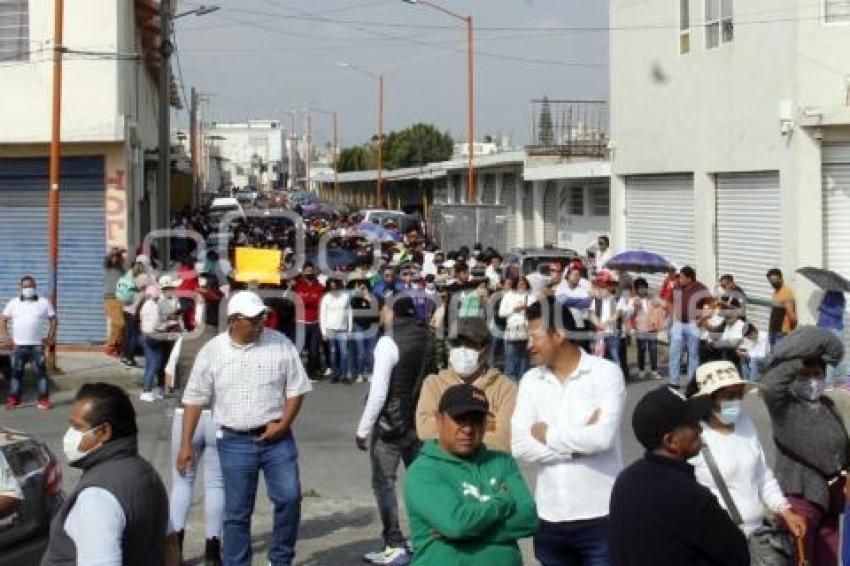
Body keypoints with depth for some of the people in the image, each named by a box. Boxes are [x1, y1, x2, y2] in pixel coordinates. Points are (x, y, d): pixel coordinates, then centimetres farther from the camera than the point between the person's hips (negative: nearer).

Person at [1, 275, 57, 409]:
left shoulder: (44, 303, 6)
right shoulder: (13, 303, 9)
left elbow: (53, 320, 5)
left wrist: (50, 337, -6)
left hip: (38, 345, -1)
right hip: (18, 345, 1)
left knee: (42, 371, -5)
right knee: (16, 372, 3)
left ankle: (44, 399, -2)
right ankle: (13, 399, 8)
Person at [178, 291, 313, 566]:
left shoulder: (280, 344, -2)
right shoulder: (212, 351, -1)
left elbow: (296, 389, 3)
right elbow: (195, 399, 3)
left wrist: (283, 424, -10)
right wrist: (186, 444, 0)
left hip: (276, 439, 0)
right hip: (235, 442, 0)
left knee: (289, 498, -5)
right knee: (237, 512, 5)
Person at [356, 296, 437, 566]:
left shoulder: (388, 342, -16)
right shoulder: (429, 339, 2)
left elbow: (378, 392, -18)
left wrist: (363, 429, -10)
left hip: (391, 422, -6)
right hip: (422, 421, 6)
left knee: (384, 483, 2)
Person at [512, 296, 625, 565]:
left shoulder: (605, 372, -6)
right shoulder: (531, 381, 6)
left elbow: (603, 436, -20)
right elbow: (520, 446, -5)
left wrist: (547, 434, -8)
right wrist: (579, 442, -12)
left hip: (600, 516, -4)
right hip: (549, 518, 4)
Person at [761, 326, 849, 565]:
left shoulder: (828, 405, 13)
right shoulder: (784, 406, -8)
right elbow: (768, 386, -30)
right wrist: (798, 361, -19)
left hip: (829, 495, 7)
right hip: (800, 495, -7)